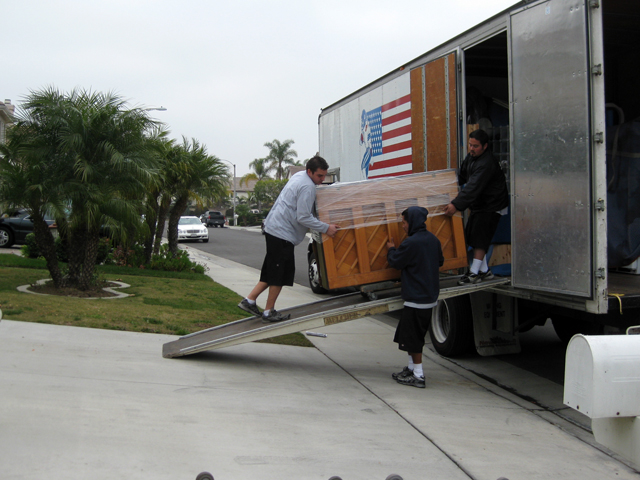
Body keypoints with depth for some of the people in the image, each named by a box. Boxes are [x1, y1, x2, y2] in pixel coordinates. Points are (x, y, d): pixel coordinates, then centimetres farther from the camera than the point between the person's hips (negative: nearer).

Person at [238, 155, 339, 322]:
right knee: (280, 272, -1)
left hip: (273, 228, 10)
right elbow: (303, 218, -19)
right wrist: (326, 228, -12)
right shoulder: (307, 187, -17)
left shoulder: (299, 176, 15)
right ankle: (269, 312, 8)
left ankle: (250, 300, 15)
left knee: (273, 270, 16)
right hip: (282, 233, -10)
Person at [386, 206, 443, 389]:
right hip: (430, 296, 9)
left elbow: (395, 262, -10)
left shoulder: (411, 243, -20)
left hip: (416, 298, -9)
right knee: (415, 336, 20)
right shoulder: (433, 239, 6)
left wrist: (391, 249, 9)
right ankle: (411, 368, 29)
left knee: (411, 337, -1)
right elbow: (440, 262, 18)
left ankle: (418, 375, 1)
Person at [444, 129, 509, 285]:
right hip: (478, 205, 10)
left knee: (480, 238, -10)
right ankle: (485, 271, 17)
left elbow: (473, 188, -36)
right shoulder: (471, 157, 3)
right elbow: (462, 177, 20)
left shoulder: (487, 164, -27)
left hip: (491, 206, -10)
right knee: (471, 236, 9)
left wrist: (456, 205, -42)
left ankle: (474, 272, -6)